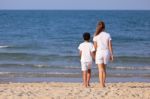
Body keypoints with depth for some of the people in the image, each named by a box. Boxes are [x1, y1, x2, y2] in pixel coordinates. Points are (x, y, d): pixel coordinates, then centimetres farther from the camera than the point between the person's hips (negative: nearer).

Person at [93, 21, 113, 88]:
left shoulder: (96, 36, -3)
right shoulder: (107, 35, 1)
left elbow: (95, 46, -2)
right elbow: (110, 46, 0)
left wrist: (94, 55, 7)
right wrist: (111, 55, 5)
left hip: (99, 52, -2)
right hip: (106, 52, 2)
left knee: (100, 70, -3)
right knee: (104, 69, 17)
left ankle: (101, 85, -10)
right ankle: (103, 83, 19)